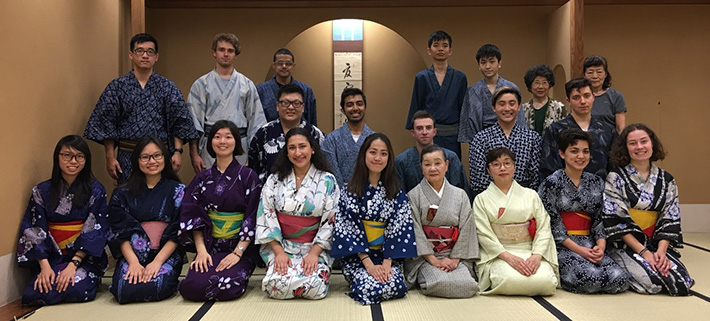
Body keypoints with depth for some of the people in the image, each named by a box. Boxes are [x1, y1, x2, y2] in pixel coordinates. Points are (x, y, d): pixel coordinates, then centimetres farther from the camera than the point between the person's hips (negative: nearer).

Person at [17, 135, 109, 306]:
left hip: (86, 257, -2)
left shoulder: (95, 190, -2)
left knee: (76, 288, -29)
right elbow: (34, 231, -1)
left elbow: (96, 231, -7)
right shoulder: (41, 191, 4)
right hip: (51, 257, 2)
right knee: (42, 290, -25)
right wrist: (44, 266, -14)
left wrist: (73, 264, -17)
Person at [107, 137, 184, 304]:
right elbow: (120, 232, 0)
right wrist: (133, 262, -16)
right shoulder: (123, 193, 8)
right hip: (132, 254, 2)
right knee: (125, 288, -27)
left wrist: (157, 262, -15)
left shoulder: (177, 191, 3)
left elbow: (177, 233, -3)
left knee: (155, 287, -30)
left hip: (167, 254, -1)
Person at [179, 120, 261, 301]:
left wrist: (237, 253, -16)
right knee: (191, 287, -22)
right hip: (209, 247, 3)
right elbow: (193, 216, 3)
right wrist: (201, 250, -11)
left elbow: (253, 220, -7)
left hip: (240, 247, -3)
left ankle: (240, 277, 6)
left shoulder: (248, 176, -1)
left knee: (226, 287, -27)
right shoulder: (202, 179, 10)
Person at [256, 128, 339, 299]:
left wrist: (314, 253, -14)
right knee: (277, 286, -26)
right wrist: (279, 252, -11)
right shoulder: (274, 180, 4)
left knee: (315, 288, -26)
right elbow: (266, 217, 0)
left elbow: (330, 221, -3)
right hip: (280, 246, 1)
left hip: (315, 247, -1)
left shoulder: (328, 181, 0)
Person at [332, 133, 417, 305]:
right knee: (368, 287, -28)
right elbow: (347, 228, -7)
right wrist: (368, 263, -16)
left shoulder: (397, 192, 3)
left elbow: (399, 228, -2)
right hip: (356, 256, -1)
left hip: (388, 256, 1)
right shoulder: (349, 191, -1)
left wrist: (387, 263, -15)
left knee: (396, 286, -27)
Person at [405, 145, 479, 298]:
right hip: (425, 258, -3)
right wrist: (434, 260, -14)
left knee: (467, 285, -24)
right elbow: (415, 232, -7)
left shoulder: (460, 195, 8)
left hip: (455, 257, 3)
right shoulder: (414, 196, -1)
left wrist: (454, 259, -8)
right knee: (442, 284, -30)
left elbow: (466, 229, 3)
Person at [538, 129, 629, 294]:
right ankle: (559, 275, 0)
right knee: (592, 277, -29)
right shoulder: (551, 183, -4)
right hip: (561, 247, -5)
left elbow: (599, 219, 11)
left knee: (620, 279, -20)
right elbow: (552, 224, -8)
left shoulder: (597, 183, 13)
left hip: (590, 245, 5)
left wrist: (601, 246, -8)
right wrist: (579, 249, -14)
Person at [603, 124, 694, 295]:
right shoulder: (616, 177, -4)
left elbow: (671, 221, 5)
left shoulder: (666, 180, 9)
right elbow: (615, 220, -10)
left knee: (682, 284, -20)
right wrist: (643, 252, -16)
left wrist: (661, 251, -12)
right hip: (625, 246, -4)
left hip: (656, 244, 4)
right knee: (650, 283, -27)